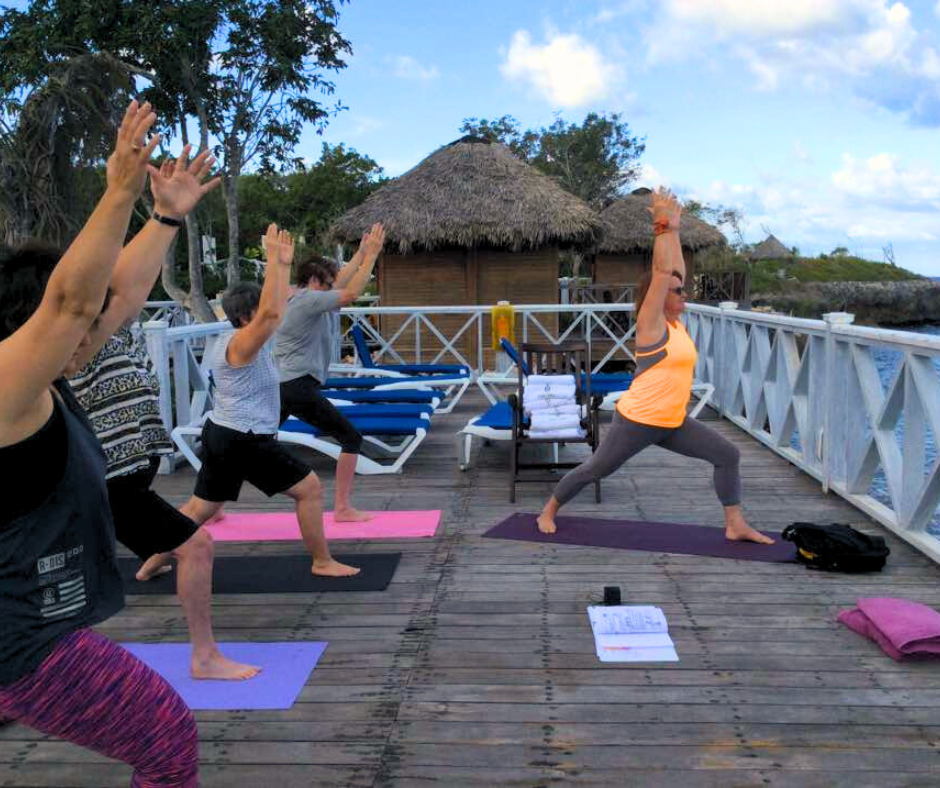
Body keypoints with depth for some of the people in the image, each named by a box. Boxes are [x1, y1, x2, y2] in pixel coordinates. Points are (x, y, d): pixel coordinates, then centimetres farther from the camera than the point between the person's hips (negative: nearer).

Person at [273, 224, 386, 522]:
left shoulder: (307, 298, 19)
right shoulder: (309, 299, -8)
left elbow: (341, 282, 27)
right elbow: (351, 293, -16)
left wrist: (361, 253, 26)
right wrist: (371, 256, -10)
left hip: (277, 386, 10)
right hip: (299, 387, -10)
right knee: (351, 439, 0)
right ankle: (342, 508, -1)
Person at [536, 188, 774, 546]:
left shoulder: (674, 322, 9)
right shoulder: (651, 324, -13)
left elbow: (676, 271, 10)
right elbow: (661, 272, -19)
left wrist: (674, 229, 12)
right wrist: (664, 227, -15)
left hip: (673, 423, 8)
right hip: (638, 421, -8)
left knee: (727, 454, 2)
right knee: (594, 469, 6)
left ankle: (735, 525, 7)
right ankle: (548, 512, 25)